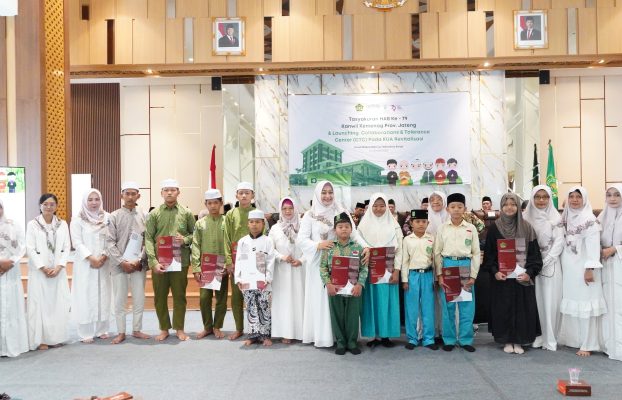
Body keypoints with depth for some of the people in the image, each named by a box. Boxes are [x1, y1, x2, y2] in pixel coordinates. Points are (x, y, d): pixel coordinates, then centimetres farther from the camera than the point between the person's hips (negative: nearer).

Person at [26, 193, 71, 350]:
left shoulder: (62, 224, 7)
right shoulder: (33, 224, -1)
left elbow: (66, 248, 4)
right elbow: (30, 249, -6)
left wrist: (58, 267, -9)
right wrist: (43, 268, -12)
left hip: (58, 271, 3)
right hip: (39, 271, -2)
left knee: (58, 304, 4)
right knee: (40, 303, -2)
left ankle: (55, 337, 14)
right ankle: (41, 339, 4)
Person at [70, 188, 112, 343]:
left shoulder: (107, 218, 6)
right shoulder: (77, 220, 0)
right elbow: (77, 242, -6)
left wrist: (103, 257, -11)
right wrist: (91, 258, -15)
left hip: (103, 263, 3)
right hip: (85, 264, -3)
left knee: (103, 295, 6)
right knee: (85, 296, -1)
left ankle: (101, 329, 15)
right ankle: (86, 332, 3)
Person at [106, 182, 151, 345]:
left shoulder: (145, 216, 2)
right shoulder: (114, 216, 0)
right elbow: (110, 242, -3)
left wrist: (139, 260, -9)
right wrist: (122, 261, -11)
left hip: (139, 264, 1)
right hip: (119, 264, -1)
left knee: (139, 299, 7)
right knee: (119, 300, 5)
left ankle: (137, 330, 21)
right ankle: (121, 332, 16)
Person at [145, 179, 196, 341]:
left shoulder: (187, 213, 5)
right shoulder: (154, 214, 2)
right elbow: (148, 239, -4)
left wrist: (185, 240, -12)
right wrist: (153, 262, -14)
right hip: (159, 262, 0)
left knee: (179, 296, 7)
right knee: (160, 297, 7)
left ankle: (179, 328, 20)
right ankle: (164, 328, 21)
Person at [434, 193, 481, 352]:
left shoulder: (471, 228, 4)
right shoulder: (442, 228, 3)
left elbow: (476, 253, 5)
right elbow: (437, 253, 3)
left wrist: (473, 275, -3)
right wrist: (439, 275, -4)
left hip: (465, 266, 1)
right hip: (447, 266, 0)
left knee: (467, 306, 3)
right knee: (448, 306, 3)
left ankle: (466, 339, 14)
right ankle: (449, 339, 14)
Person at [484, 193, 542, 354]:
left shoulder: (527, 228, 2)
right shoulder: (494, 228, 2)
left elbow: (534, 253, 1)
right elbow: (489, 253, 2)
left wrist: (529, 273, -12)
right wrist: (494, 271, -11)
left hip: (522, 277, 0)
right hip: (501, 277, 0)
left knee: (522, 309, 3)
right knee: (503, 309, 4)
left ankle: (518, 341, 15)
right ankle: (507, 341, 16)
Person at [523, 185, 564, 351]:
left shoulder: (555, 218, 0)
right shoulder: (526, 217, 4)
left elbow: (558, 243, -4)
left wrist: (544, 262, -12)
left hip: (550, 264, -1)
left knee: (550, 301, -1)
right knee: (534, 300, 2)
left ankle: (550, 338, 7)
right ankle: (535, 336, 10)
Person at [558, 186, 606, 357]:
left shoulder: (589, 219, -9)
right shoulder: (567, 218, 12)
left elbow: (593, 245, -16)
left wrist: (590, 268, -22)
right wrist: (563, 265, 10)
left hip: (583, 267, -7)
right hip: (569, 268, 7)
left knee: (584, 304, -6)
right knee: (570, 303, 10)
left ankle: (587, 344, -1)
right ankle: (572, 338, 20)